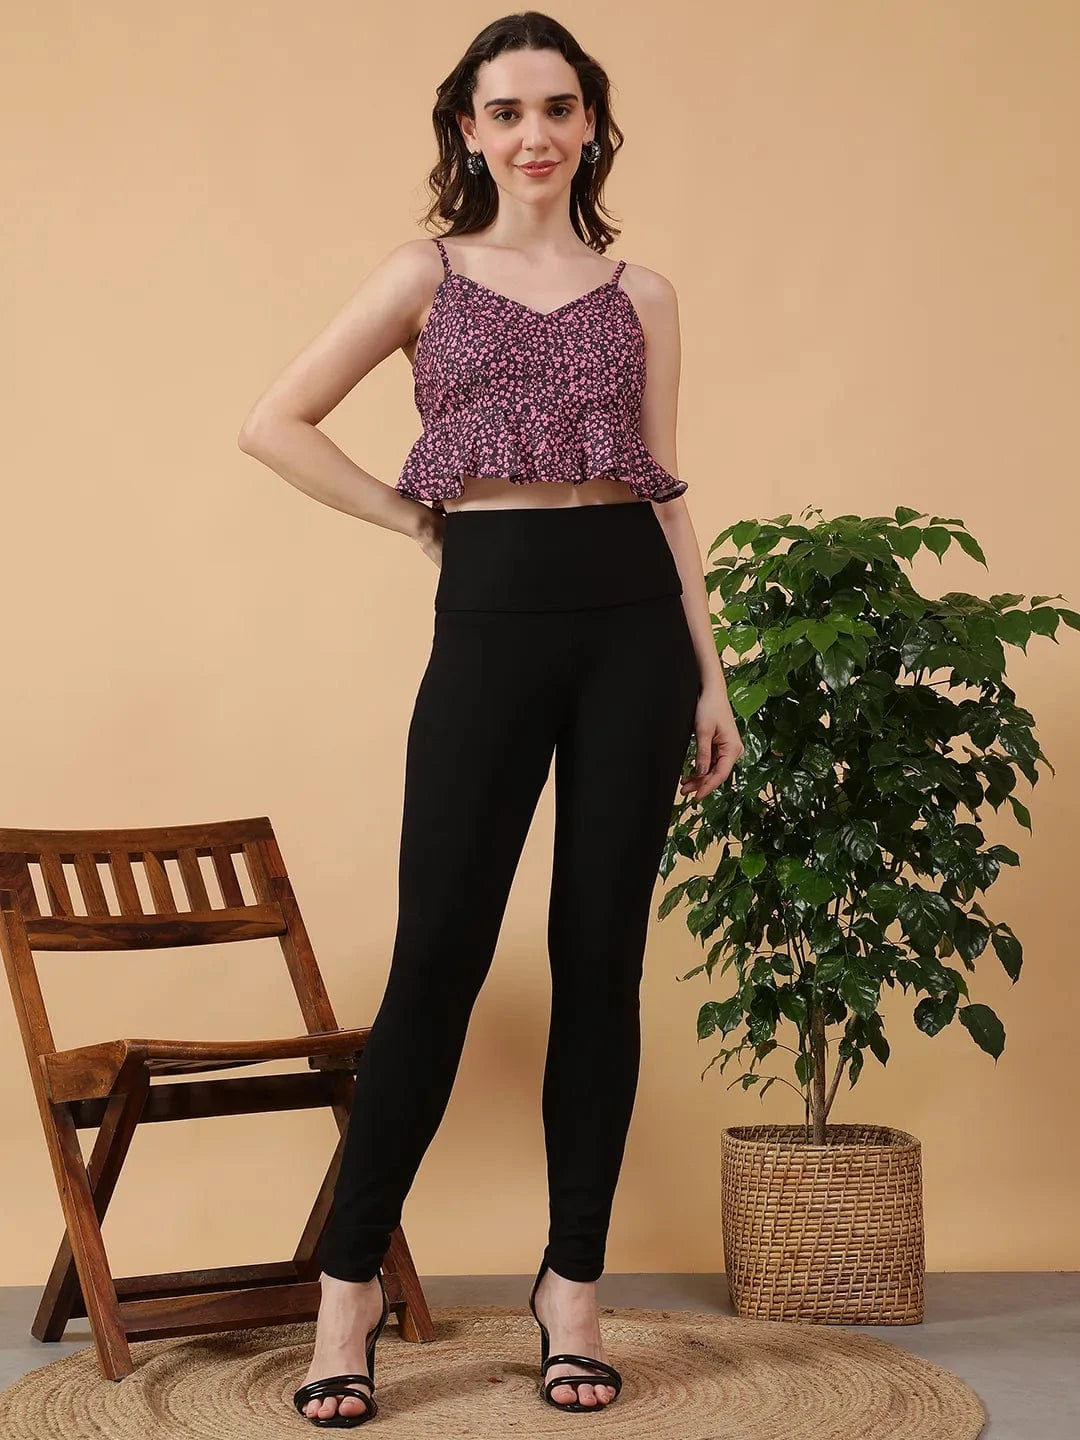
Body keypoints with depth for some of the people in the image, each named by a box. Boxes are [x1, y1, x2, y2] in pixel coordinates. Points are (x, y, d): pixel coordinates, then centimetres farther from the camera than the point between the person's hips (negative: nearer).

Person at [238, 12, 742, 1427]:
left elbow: (667, 489, 11)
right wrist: (411, 515, 1)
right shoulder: (428, 274, 8)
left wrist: (710, 675, 6)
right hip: (491, 615, -2)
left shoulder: (642, 293, 12)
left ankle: (574, 1287, 13)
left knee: (602, 953, 3)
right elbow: (278, 424, 4)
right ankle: (350, 1282, 6)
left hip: (631, 616, 2)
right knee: (439, 951, -5)